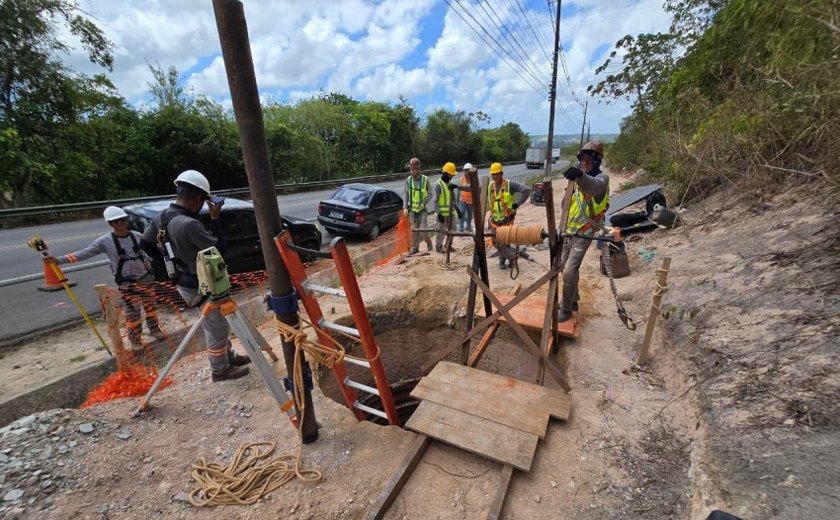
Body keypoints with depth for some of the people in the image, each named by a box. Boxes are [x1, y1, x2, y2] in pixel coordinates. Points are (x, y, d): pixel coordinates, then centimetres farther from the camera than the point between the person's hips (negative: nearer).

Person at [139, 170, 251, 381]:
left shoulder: (161, 217, -2)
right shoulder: (189, 224, -31)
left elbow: (146, 244, 12)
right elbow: (219, 249, -24)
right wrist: (214, 218, -19)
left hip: (183, 282, 9)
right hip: (199, 286, -9)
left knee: (216, 325, 24)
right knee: (217, 328, 10)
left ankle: (229, 357, 41)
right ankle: (220, 369, 28)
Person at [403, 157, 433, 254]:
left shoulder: (425, 179, -8)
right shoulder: (408, 179, -1)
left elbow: (430, 194, -2)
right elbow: (406, 194, 1)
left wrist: (424, 203, -17)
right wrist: (405, 207, -7)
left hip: (422, 209, -2)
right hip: (412, 208, 2)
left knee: (422, 229, -5)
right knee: (413, 229, 7)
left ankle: (428, 242, 22)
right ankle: (414, 247, 19)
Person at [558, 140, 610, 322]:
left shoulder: (602, 178, -13)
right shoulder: (579, 179, 9)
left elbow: (593, 187, -40)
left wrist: (580, 176, -60)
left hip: (583, 234, -8)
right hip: (568, 231, 8)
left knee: (569, 271, -13)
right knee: (564, 266, 18)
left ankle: (566, 308, 4)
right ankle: (573, 299, 38)